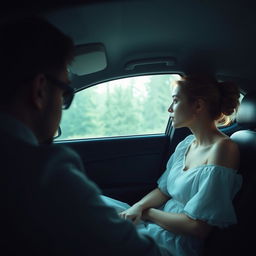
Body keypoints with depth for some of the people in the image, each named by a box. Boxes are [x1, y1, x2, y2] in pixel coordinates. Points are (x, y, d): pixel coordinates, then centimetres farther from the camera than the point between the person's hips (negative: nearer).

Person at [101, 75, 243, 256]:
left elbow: (198, 227, -23)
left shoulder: (222, 148, -20)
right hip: (162, 220, 8)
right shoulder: (186, 143, 7)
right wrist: (138, 207, -9)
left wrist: (147, 212, -11)